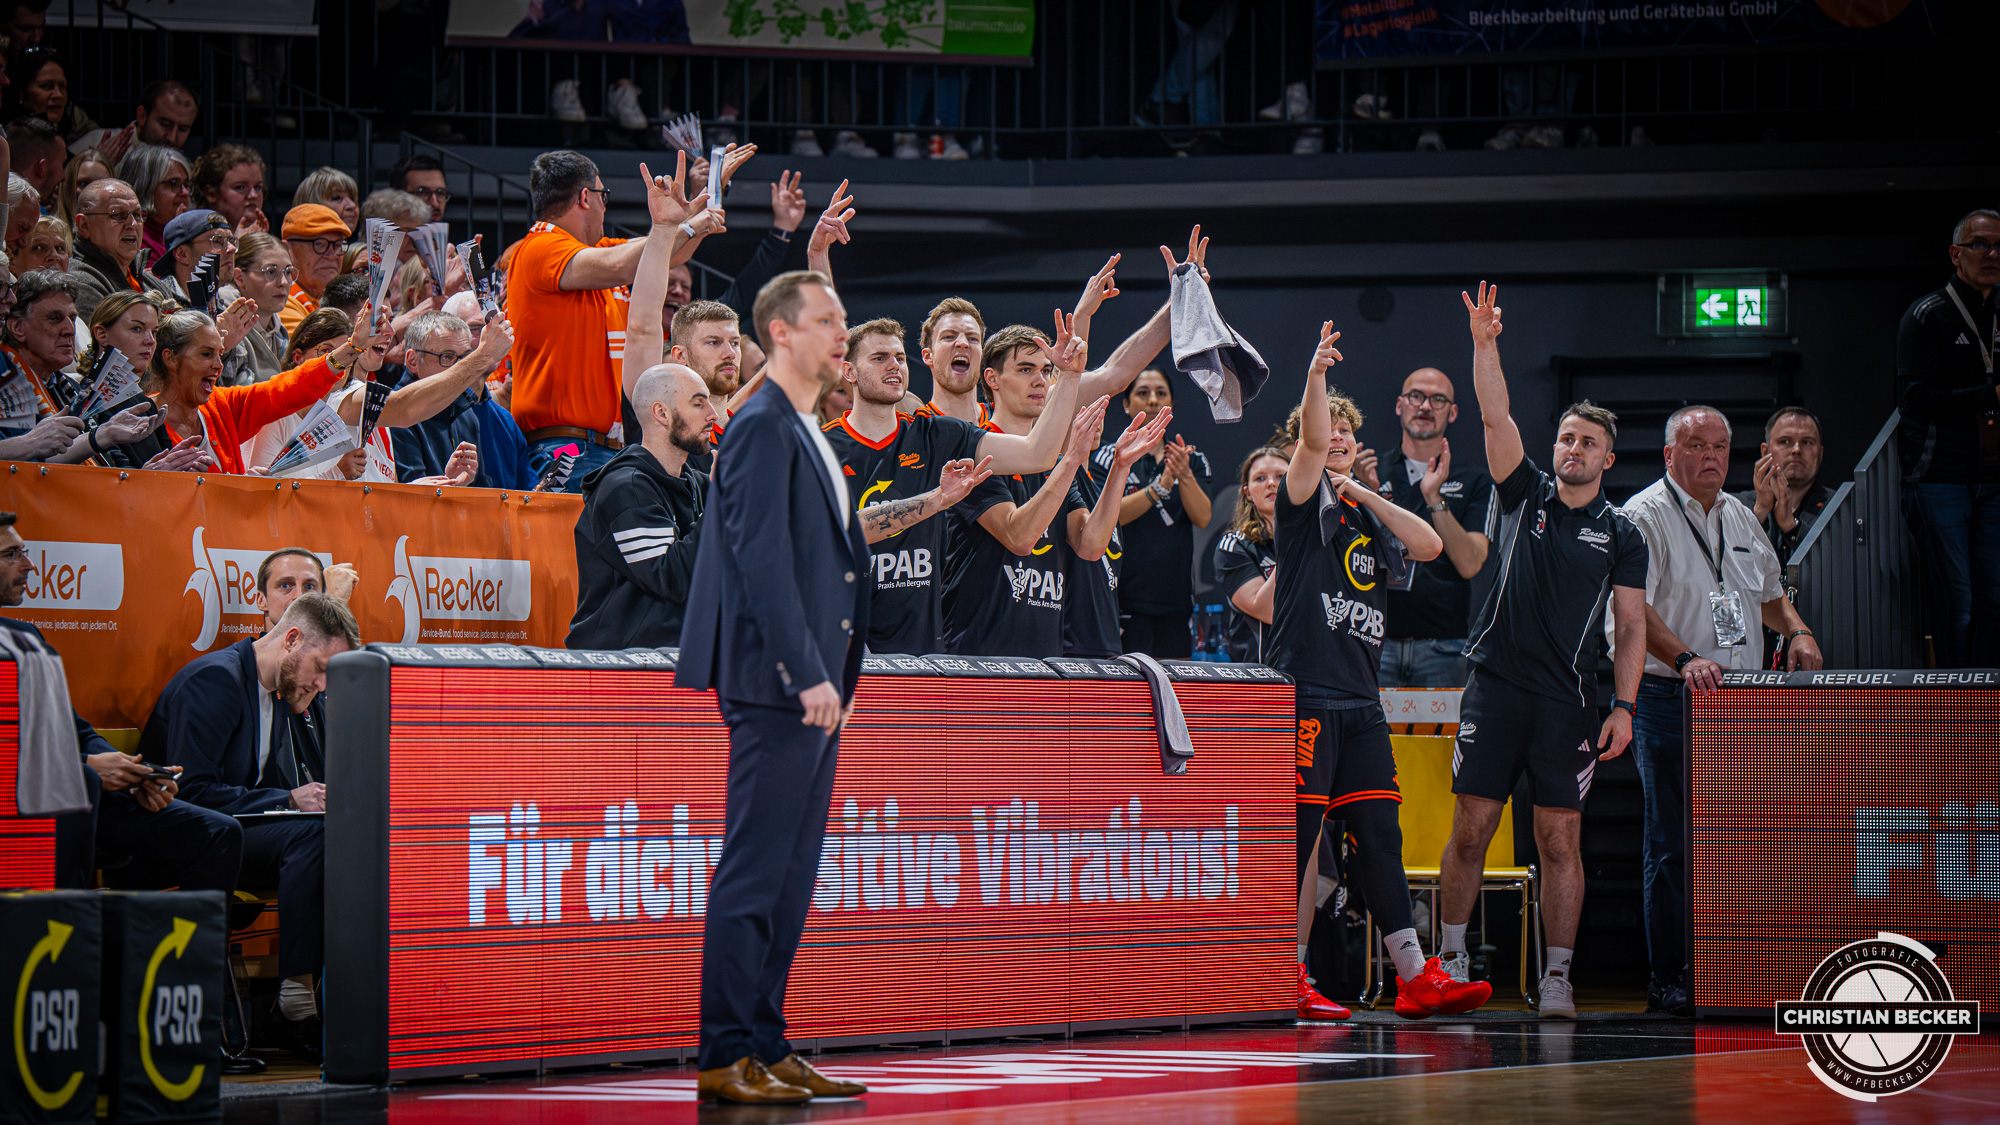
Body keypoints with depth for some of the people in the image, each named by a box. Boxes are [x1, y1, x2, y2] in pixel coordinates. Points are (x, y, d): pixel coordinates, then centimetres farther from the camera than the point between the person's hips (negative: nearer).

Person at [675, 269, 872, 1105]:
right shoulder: (762, 428, -11)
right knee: (754, 873, -8)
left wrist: (837, 672, 16)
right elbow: (763, 561, -18)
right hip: (777, 686, -10)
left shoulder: (808, 436, 19)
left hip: (813, 686, 10)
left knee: (790, 877, 10)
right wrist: (807, 674, -21)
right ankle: (725, 1058, -7)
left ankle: (765, 1045, 14)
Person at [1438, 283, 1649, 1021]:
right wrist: (1484, 345, -16)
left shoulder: (1622, 535, 7)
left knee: (1561, 838, -3)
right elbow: (1496, 419, -3)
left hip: (1568, 702, -1)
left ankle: (1557, 979, 1)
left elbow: (1631, 626, 4)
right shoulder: (1526, 496, 9)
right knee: (1471, 828, 0)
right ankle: (1450, 960, 12)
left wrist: (1624, 705, -6)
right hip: (1496, 684, 1)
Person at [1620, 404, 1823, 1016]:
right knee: (1673, 845, -5)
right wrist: (1685, 659, -29)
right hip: (1668, 700, -6)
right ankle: (1668, 978, -1)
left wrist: (1796, 631, 8)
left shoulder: (1739, 518, 18)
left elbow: (1771, 593, 29)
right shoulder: (1644, 517, -4)